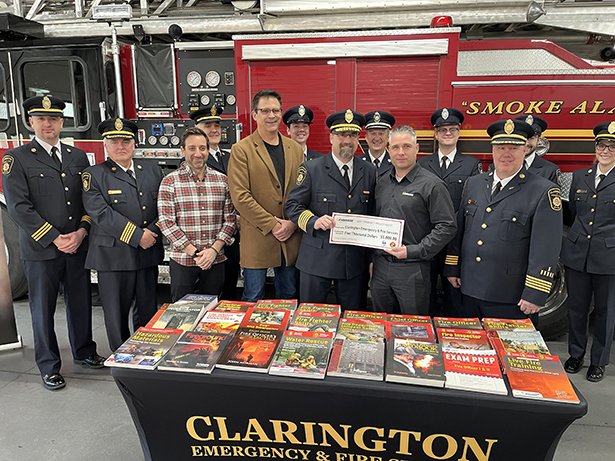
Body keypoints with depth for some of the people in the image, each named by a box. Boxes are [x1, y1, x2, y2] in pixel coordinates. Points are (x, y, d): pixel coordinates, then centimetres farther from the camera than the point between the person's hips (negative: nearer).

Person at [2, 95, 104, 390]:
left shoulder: (78, 156, 10)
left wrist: (81, 231, -7)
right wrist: (54, 239, -14)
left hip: (78, 246, 4)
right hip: (40, 250, -3)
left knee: (80, 302, 13)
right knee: (43, 308, 7)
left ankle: (84, 352, 31)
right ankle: (49, 367, 21)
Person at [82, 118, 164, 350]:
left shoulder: (152, 170, 11)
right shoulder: (94, 175, -1)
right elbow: (102, 213, -13)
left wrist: (153, 232, -9)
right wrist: (137, 236, -17)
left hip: (149, 254, 4)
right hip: (113, 255, -3)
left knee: (148, 311, 13)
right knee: (116, 314, 6)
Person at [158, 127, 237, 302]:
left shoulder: (222, 180, 4)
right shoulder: (170, 181, -3)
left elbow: (230, 219, 3)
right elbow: (166, 222, -8)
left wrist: (214, 249, -10)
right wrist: (194, 252, -14)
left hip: (216, 260, 2)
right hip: (182, 261, -2)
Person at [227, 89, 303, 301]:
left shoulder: (295, 149, 10)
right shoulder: (241, 150, -5)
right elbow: (240, 196, -12)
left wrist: (292, 223, -6)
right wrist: (272, 224, -14)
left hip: (291, 239, 4)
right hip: (257, 239, -4)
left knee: (289, 297, 16)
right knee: (253, 299, 7)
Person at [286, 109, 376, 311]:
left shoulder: (370, 172, 7)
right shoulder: (311, 169, -2)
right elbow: (293, 205, -1)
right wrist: (313, 221, -19)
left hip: (356, 261, 3)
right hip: (316, 258, -2)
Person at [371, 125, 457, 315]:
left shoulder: (431, 184, -8)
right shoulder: (382, 183, 11)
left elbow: (447, 226, -12)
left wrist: (413, 251, -17)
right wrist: (373, 257, 12)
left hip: (412, 270, -5)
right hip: (380, 267, 6)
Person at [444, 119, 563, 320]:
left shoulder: (543, 192, -8)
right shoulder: (473, 183, 9)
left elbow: (546, 249, -13)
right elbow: (458, 228, 13)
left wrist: (535, 295, -15)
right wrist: (452, 267, 11)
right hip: (470, 291, 5)